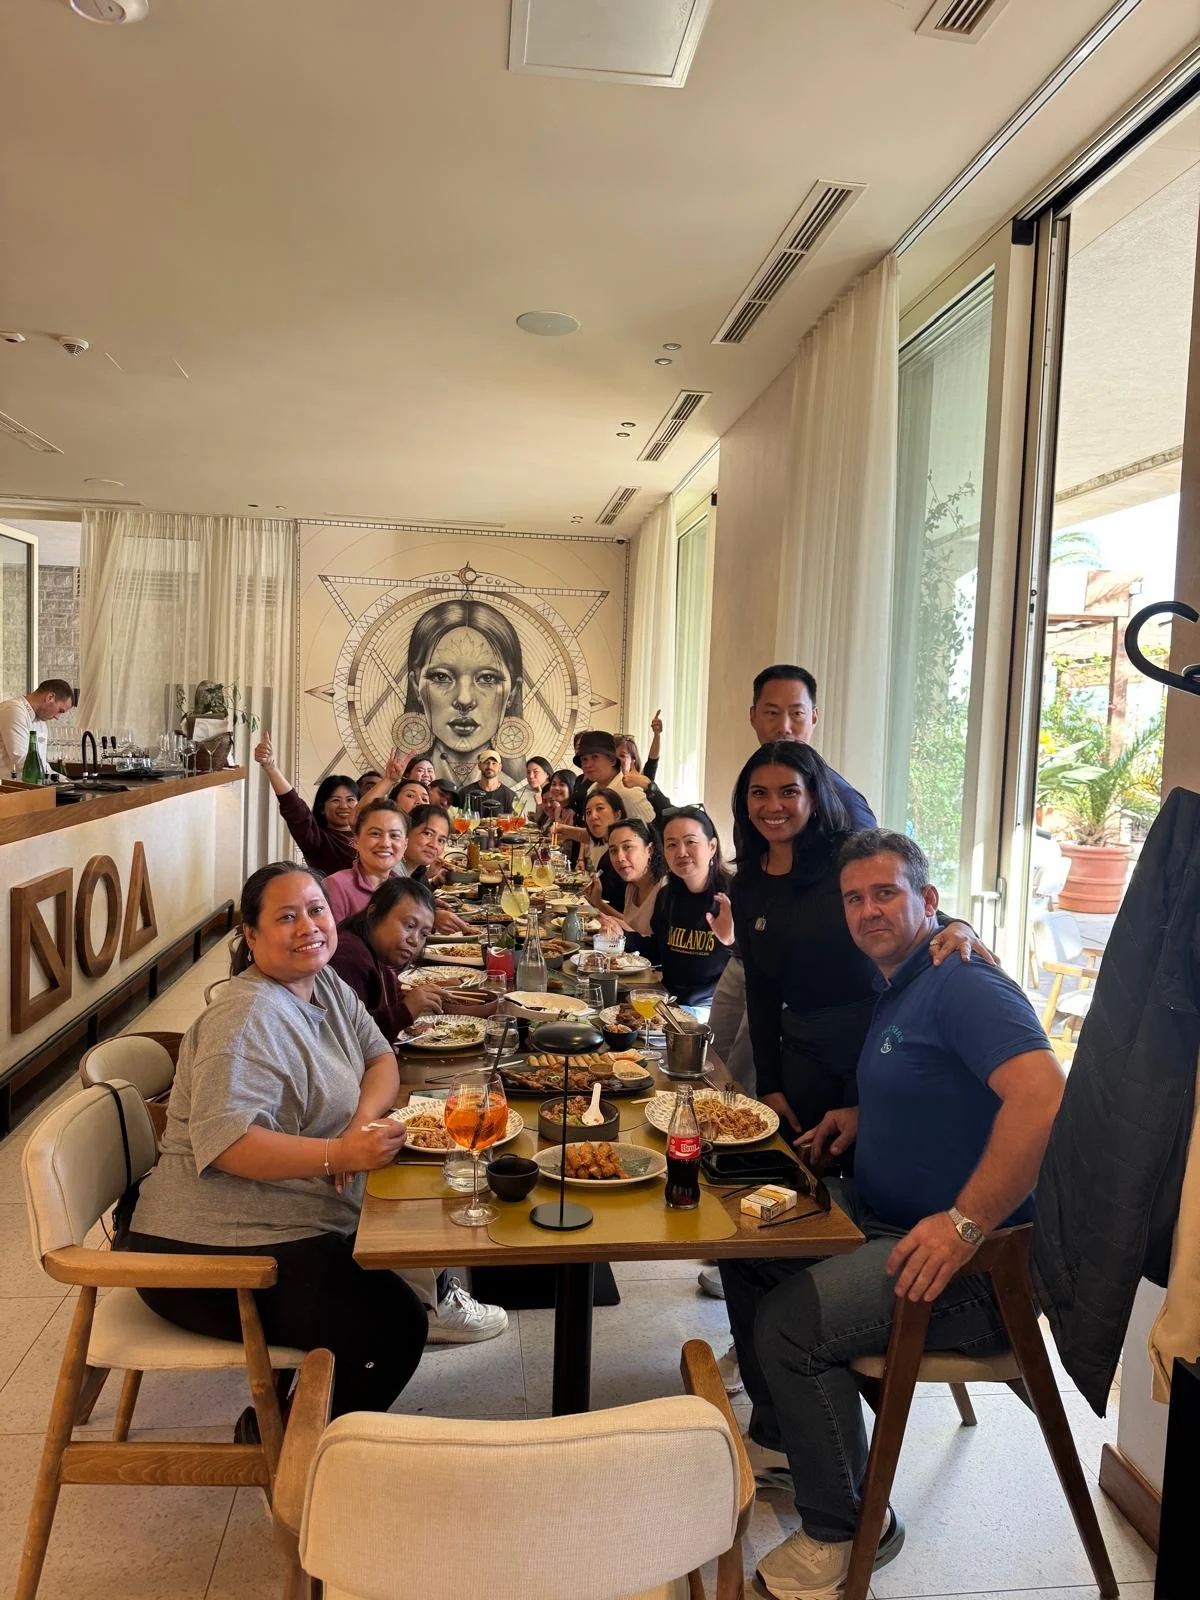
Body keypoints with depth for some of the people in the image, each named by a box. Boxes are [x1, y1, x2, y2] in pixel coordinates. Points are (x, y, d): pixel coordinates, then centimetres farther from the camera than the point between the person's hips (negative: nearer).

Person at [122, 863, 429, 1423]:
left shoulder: (328, 987, 8)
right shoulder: (247, 1017, -20)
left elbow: (380, 1059, 9)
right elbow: (223, 1141, -29)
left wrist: (365, 1117, -12)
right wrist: (341, 1153, -37)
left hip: (304, 1225, 9)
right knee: (393, 1327, -17)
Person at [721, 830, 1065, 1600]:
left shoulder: (963, 985, -20)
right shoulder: (898, 985, 12)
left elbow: (1045, 1093, -35)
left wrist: (967, 1222, -36)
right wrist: (866, 1115, 12)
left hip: (975, 1259, -10)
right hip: (883, 1212, 10)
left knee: (790, 1322, -23)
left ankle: (846, 1529, 4)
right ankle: (778, 1435, 32)